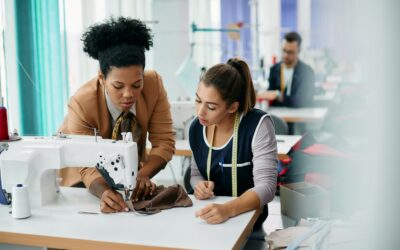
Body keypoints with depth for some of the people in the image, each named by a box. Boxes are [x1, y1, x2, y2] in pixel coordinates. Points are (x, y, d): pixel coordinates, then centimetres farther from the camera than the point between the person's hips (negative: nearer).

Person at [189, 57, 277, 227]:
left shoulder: (258, 125, -16)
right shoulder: (196, 128, -1)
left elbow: (266, 186, -20)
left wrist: (228, 210, -36)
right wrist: (199, 185, -10)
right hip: (208, 222, 2)